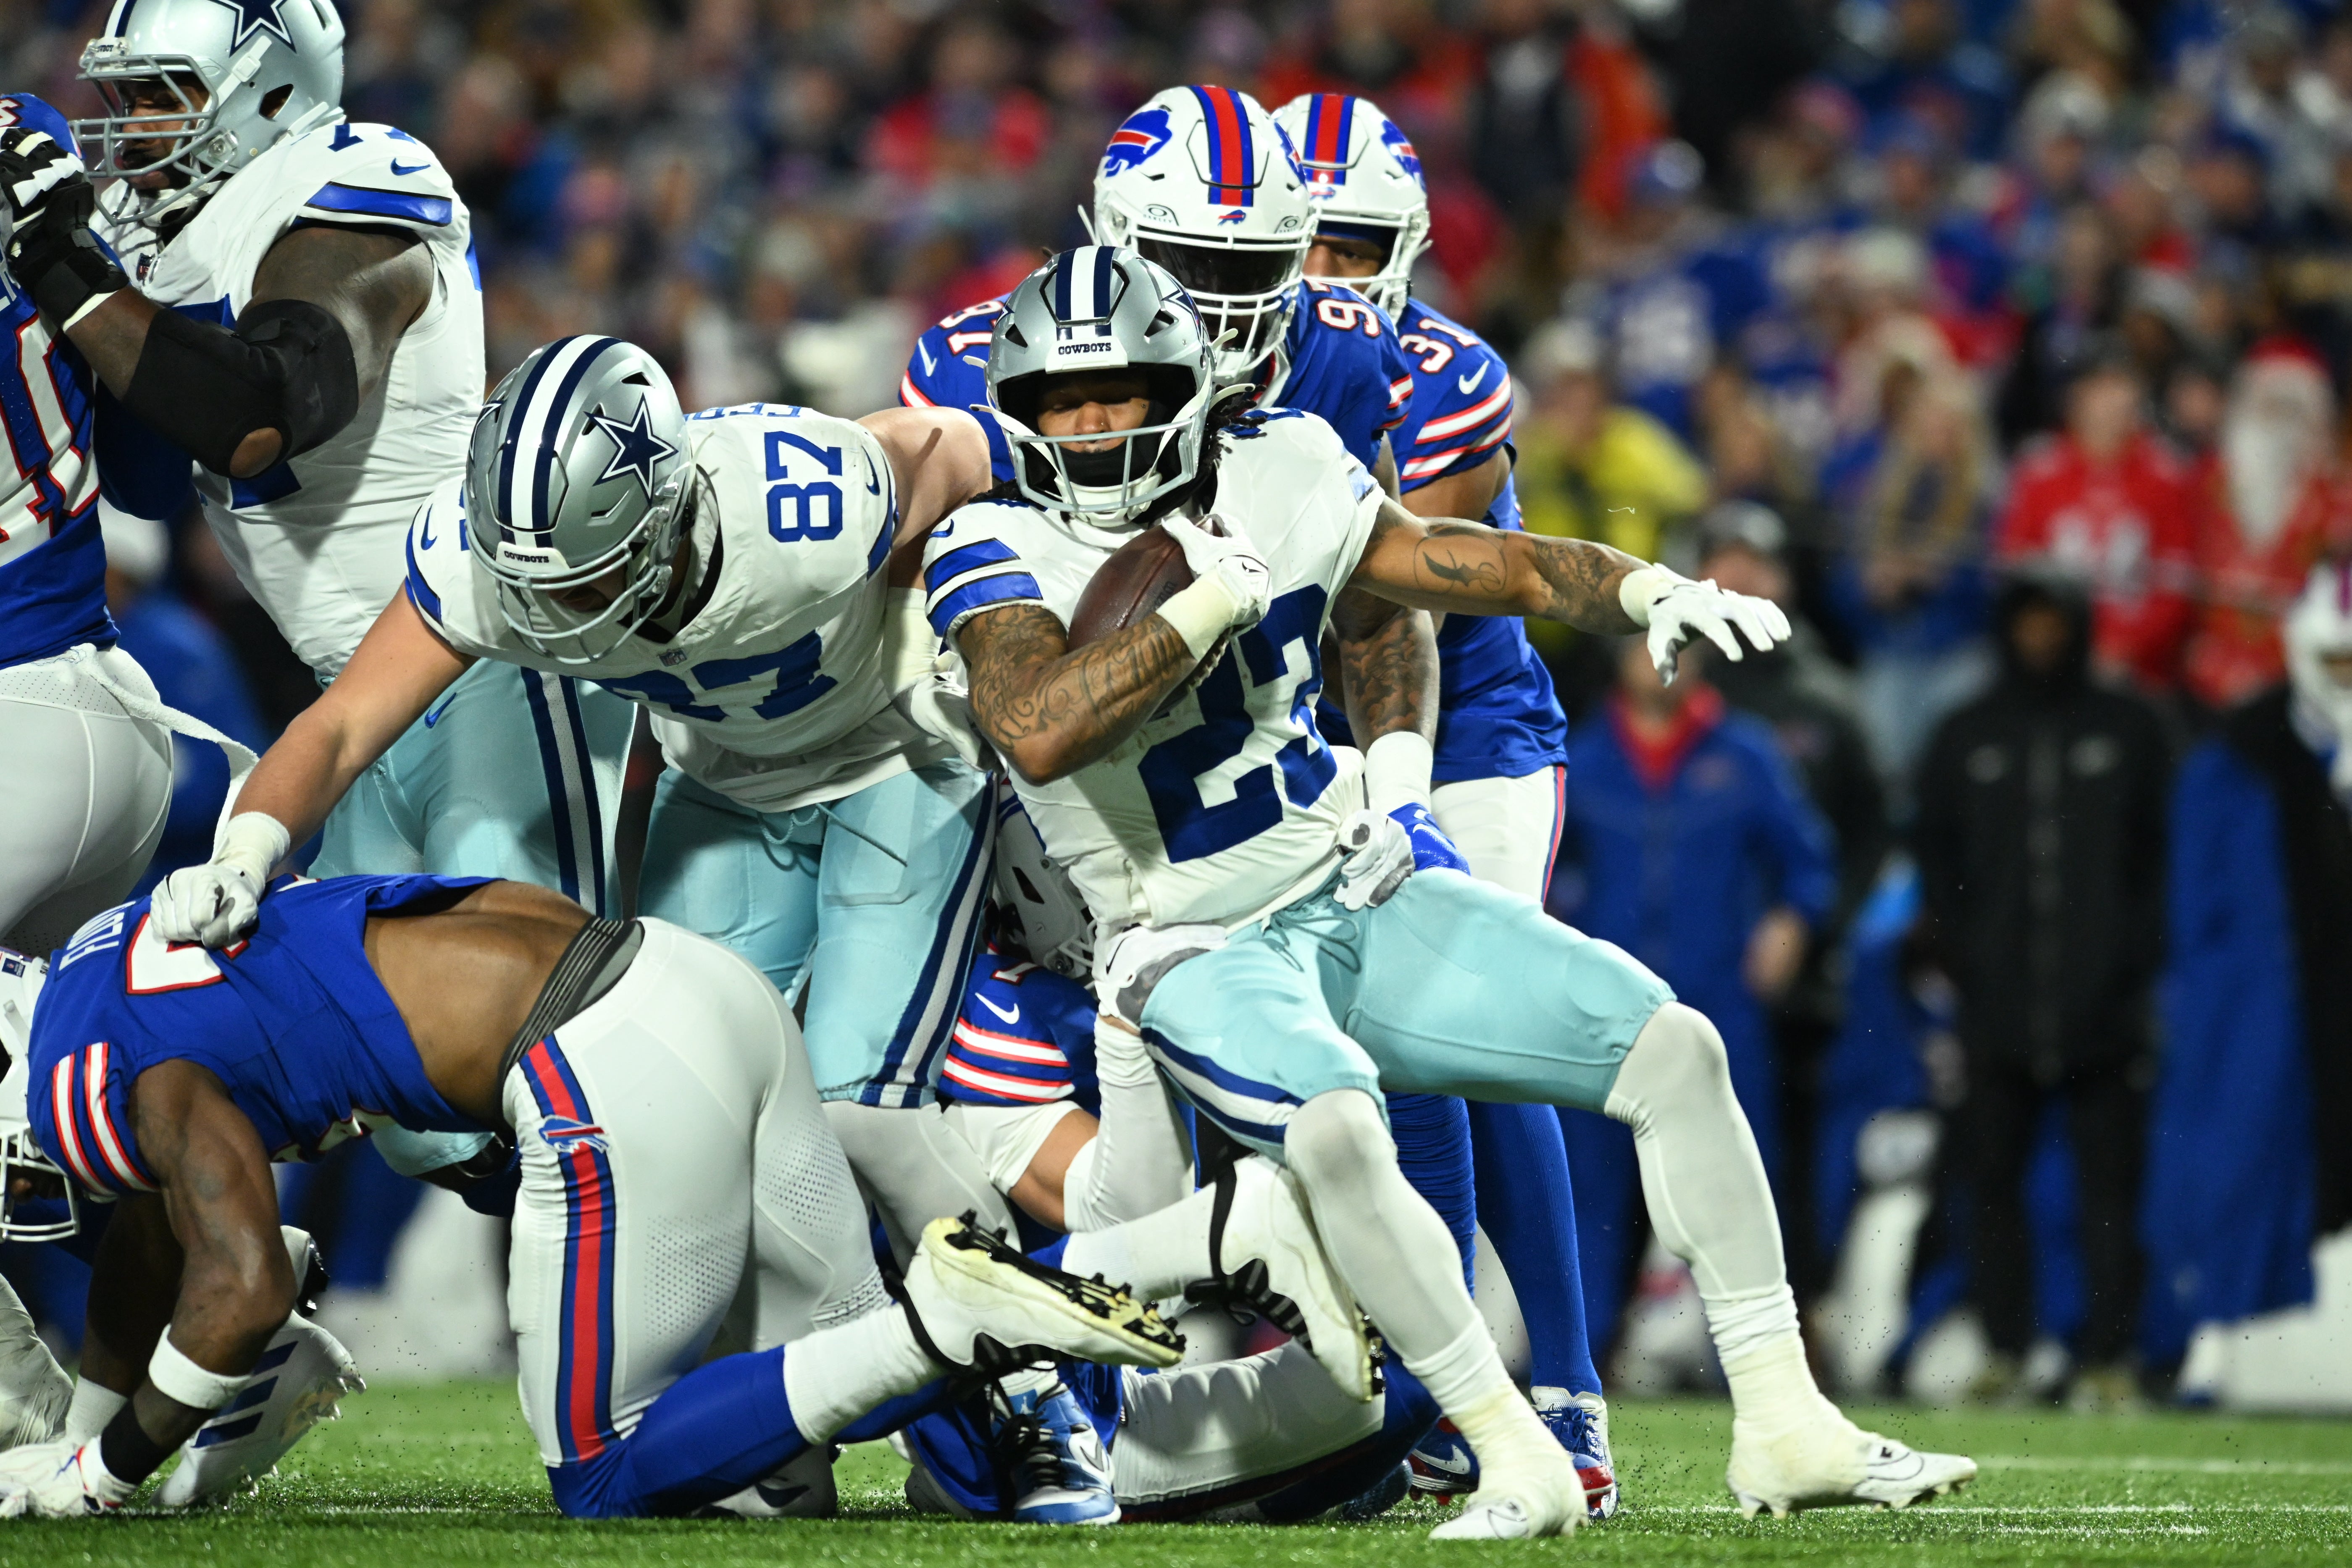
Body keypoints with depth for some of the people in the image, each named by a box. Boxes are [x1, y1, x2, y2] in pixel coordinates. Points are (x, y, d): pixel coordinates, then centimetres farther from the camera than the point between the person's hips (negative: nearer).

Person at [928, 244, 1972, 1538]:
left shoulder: (1274, 478, 0)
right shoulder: (999, 553, -13)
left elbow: (1475, 566, 7)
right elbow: (1039, 735, -32)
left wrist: (1647, 590, -11)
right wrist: (1211, 598, -24)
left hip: (1371, 892, 5)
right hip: (1209, 956, -5)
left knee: (1676, 1050, -6)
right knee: (1335, 1133, -37)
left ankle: (1783, 1427, -1)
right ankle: (1516, 1460, -26)